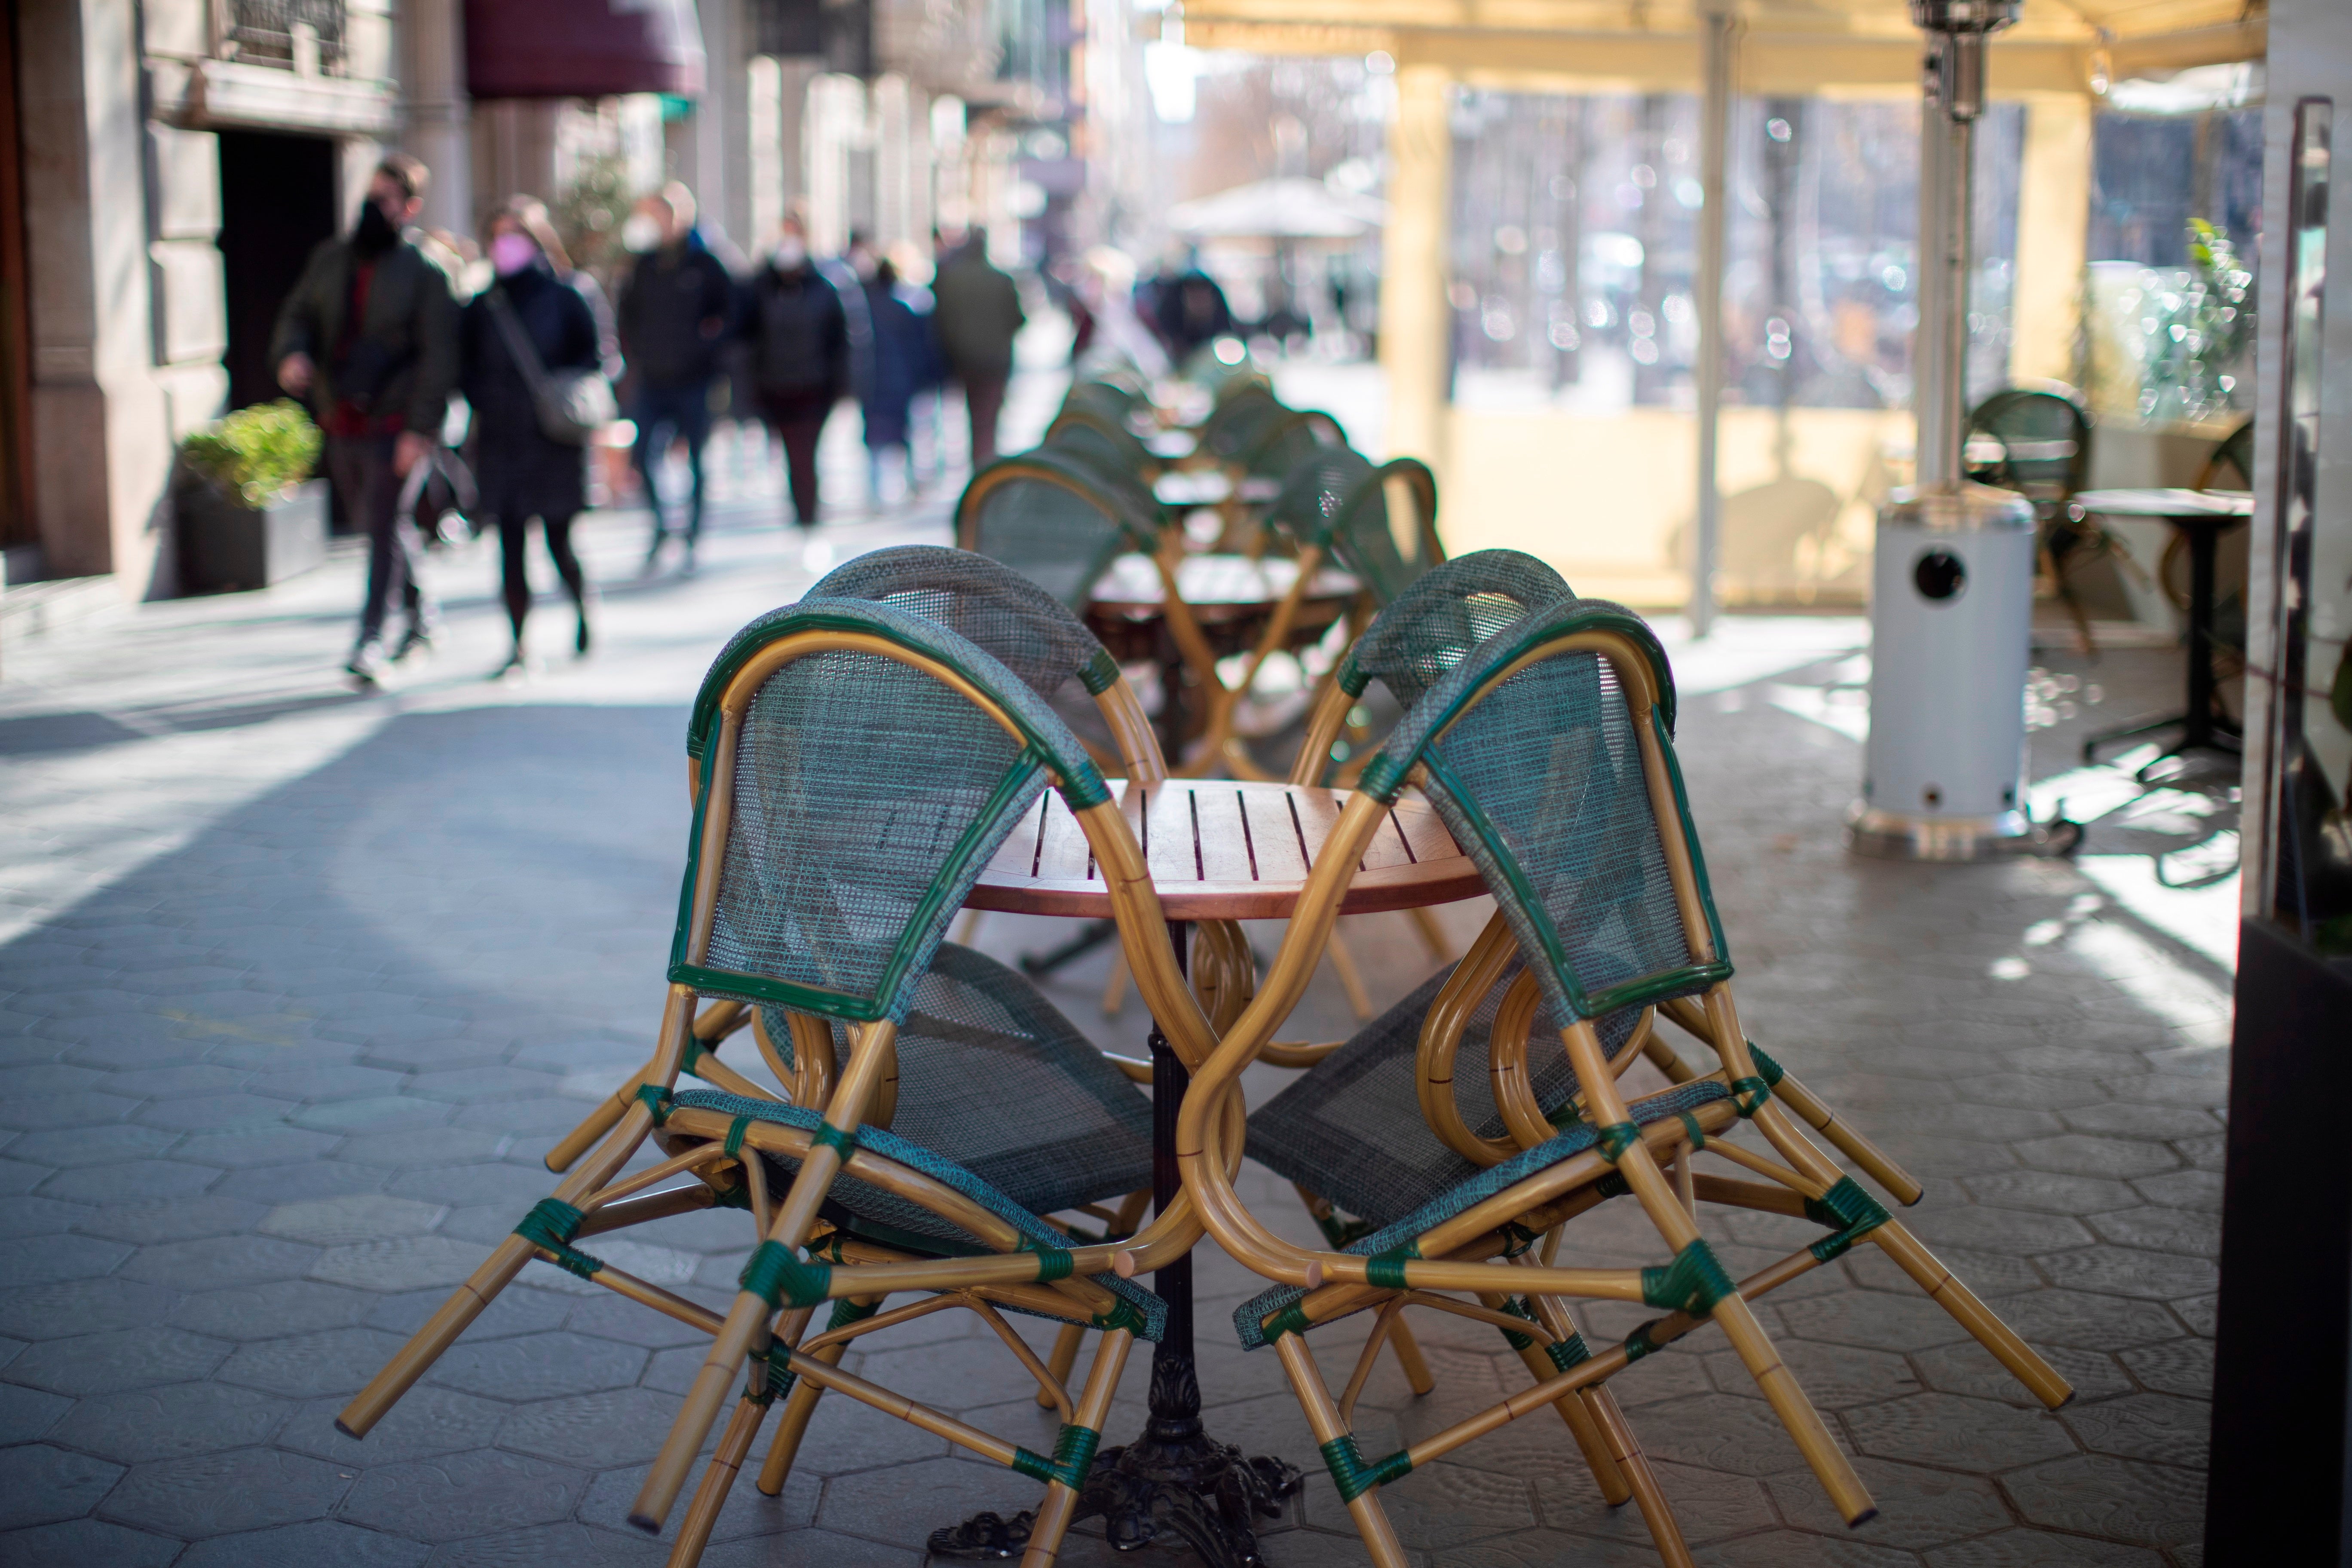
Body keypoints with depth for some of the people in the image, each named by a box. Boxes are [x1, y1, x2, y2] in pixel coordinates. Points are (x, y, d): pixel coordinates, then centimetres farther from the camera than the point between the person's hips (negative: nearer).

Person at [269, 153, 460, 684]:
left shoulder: (425, 271, -7)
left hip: (394, 422, -6)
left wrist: (421, 429, -17)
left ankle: (371, 641, -7)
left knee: (385, 529, -9)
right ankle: (420, 613, 33)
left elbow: (438, 356, -10)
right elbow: (297, 315, 15)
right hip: (341, 421, 6)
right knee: (375, 526, 15)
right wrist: (292, 353, -9)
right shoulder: (331, 260, 11)